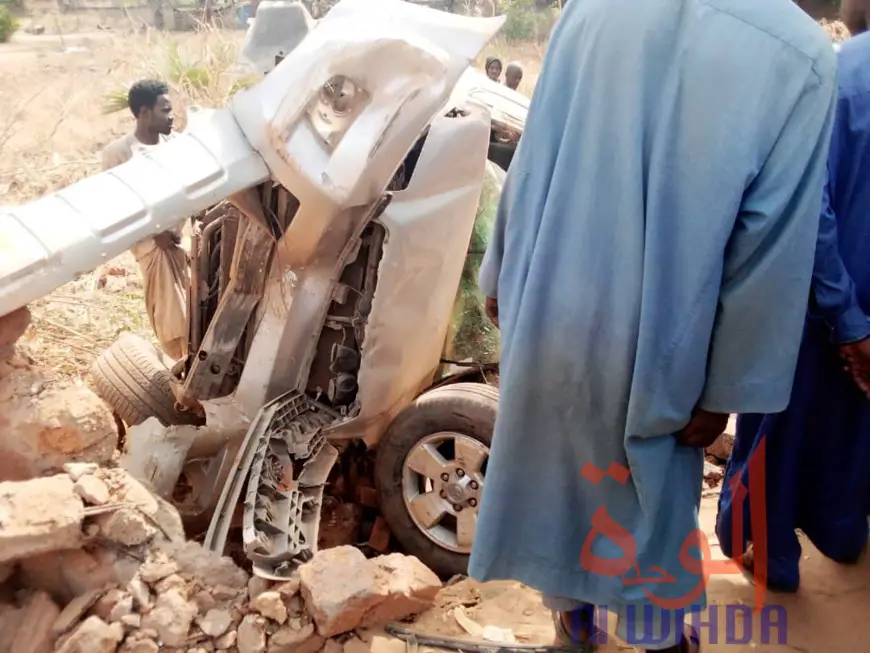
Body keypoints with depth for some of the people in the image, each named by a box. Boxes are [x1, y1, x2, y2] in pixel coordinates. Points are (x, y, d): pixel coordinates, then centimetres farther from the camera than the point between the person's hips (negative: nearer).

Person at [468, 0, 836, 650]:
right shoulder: (800, 54, -15)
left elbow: (530, 162, 0)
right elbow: (771, 251, -14)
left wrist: (501, 275, 14)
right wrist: (725, 391, -5)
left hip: (550, 312, 3)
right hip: (649, 345, -3)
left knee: (558, 464, 24)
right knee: (652, 491, 21)